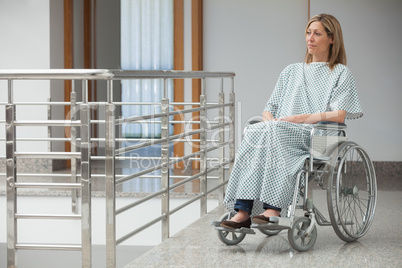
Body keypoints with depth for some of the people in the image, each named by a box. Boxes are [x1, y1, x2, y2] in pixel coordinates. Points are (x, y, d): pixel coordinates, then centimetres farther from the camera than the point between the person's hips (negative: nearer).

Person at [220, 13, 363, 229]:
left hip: (315, 137, -4)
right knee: (253, 131, -32)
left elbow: (338, 115, -3)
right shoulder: (291, 71, 28)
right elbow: (270, 108, 23)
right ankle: (242, 211, -41)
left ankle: (273, 209, -44)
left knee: (273, 132, -36)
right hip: (278, 132, 4)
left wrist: (299, 119, -10)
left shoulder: (341, 74, 13)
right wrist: (270, 120, -1)